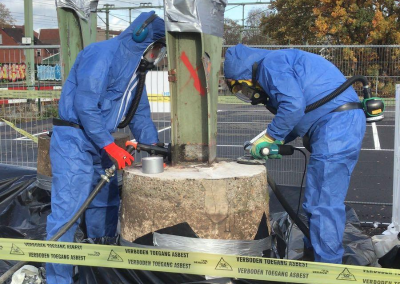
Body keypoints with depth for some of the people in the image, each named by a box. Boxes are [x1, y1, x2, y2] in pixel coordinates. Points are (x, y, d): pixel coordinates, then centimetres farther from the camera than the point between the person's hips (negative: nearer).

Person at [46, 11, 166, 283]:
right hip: (74, 141, -10)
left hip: (100, 143, 10)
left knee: (106, 205, 19)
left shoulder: (137, 67, 13)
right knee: (67, 211, -12)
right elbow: (85, 106, -23)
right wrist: (110, 146, -22)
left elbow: (140, 113, 18)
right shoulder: (102, 54, -17)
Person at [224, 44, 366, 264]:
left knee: (324, 205, -7)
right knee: (315, 202, 17)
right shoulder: (282, 65, 25)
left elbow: (294, 105, -21)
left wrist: (269, 137, -9)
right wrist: (276, 142, 13)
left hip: (336, 126, -11)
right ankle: (312, 252, 28)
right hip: (346, 122, 11)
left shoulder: (270, 64, -6)